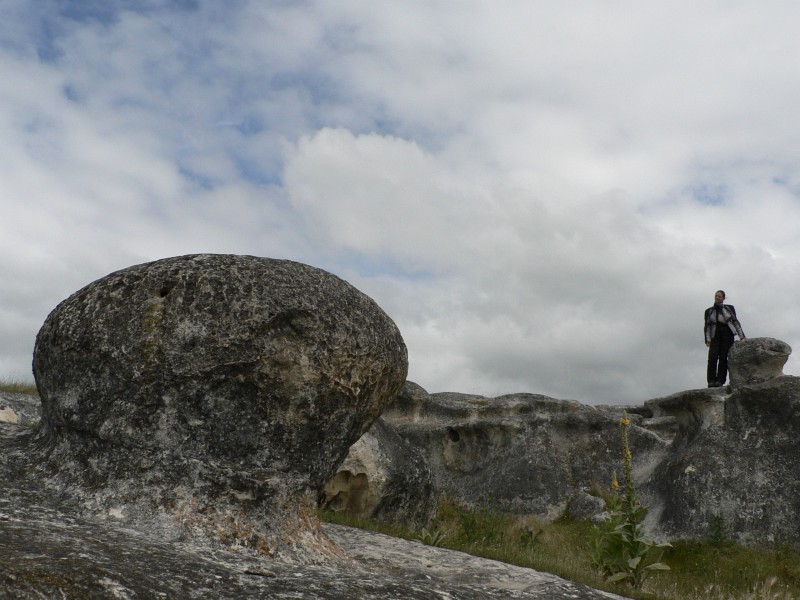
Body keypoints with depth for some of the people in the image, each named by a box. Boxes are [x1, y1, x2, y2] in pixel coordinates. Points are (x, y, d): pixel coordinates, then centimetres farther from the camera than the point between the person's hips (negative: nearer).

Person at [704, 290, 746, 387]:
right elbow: (707, 326, 9)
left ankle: (720, 380, -10)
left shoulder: (729, 308, 11)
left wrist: (741, 336, 4)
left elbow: (735, 321, 11)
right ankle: (711, 380, -15)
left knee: (723, 358, -8)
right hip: (715, 336, 1)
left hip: (727, 335, -1)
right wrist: (707, 340, -3)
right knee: (713, 357, -14)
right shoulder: (709, 311, 13)